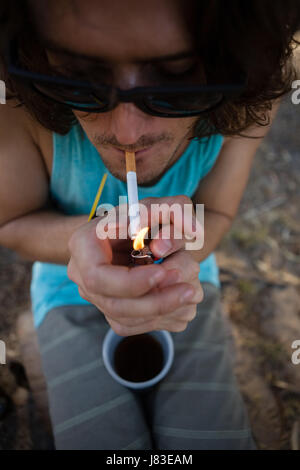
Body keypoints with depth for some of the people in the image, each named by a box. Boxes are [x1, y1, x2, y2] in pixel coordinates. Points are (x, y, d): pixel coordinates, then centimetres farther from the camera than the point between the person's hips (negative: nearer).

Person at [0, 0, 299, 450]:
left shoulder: (251, 85, -24)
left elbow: (215, 213, -10)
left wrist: (182, 252, -33)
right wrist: (83, 238, -36)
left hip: (186, 282, 1)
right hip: (75, 293, 0)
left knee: (216, 438, -8)